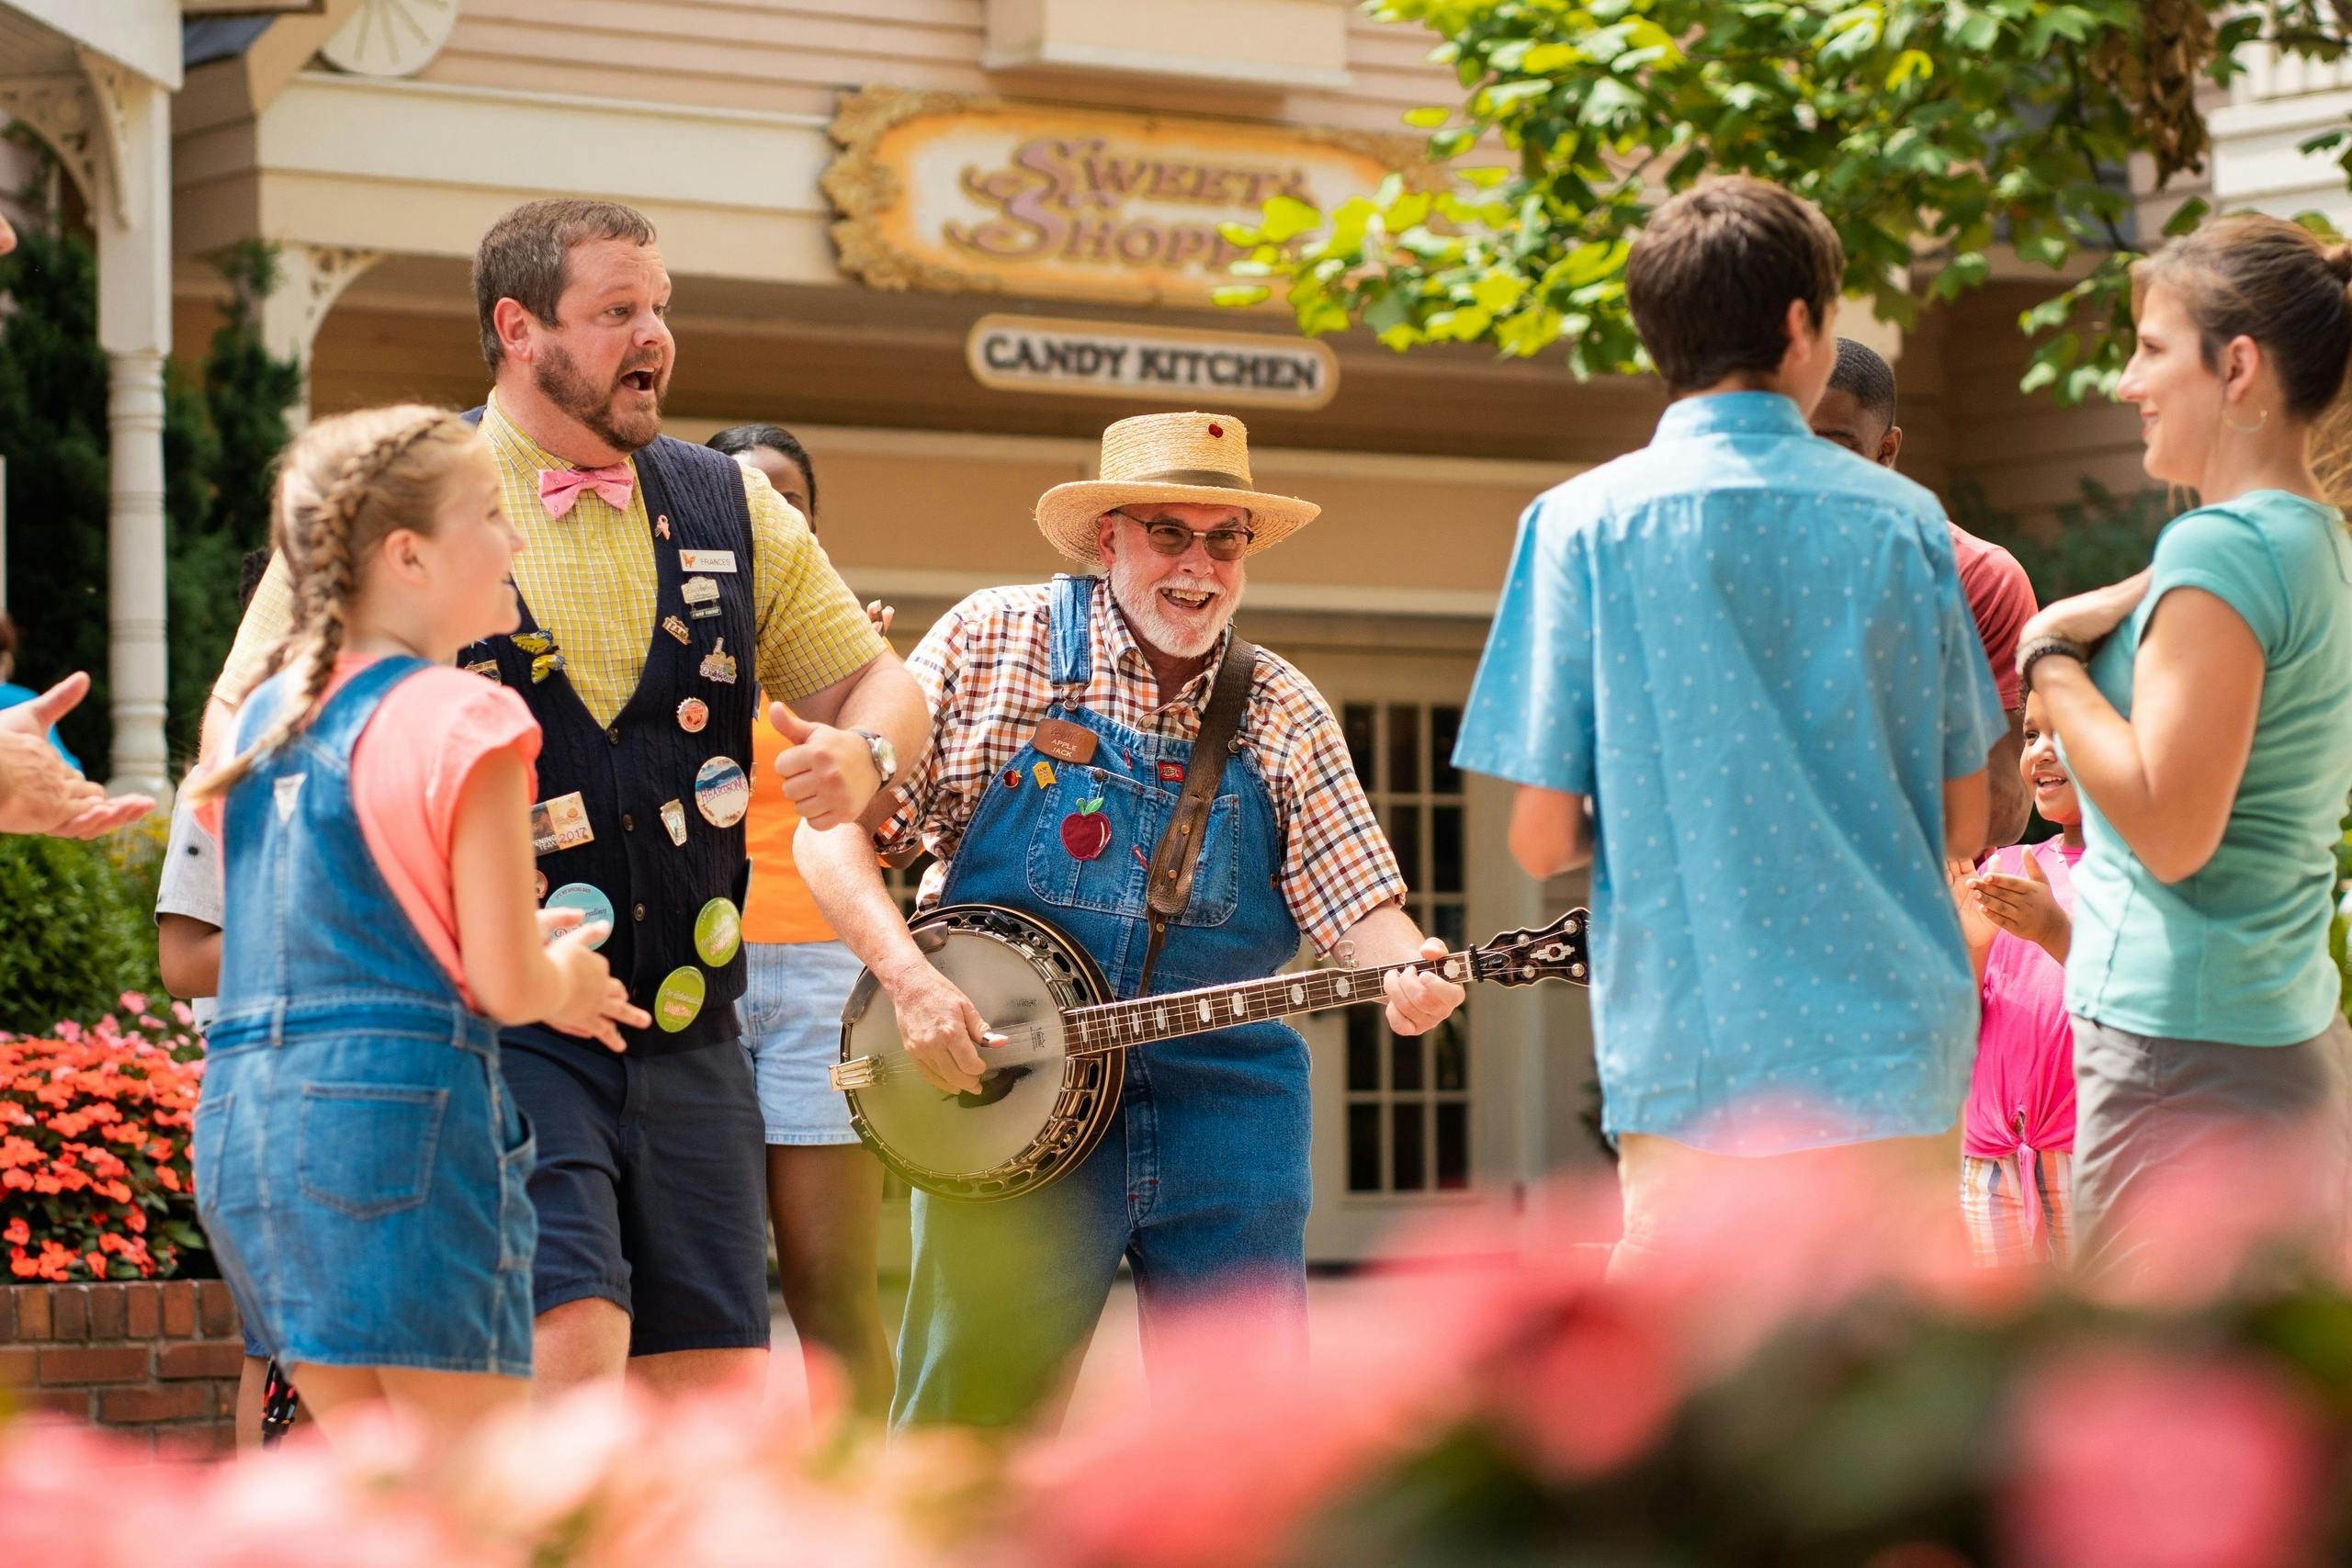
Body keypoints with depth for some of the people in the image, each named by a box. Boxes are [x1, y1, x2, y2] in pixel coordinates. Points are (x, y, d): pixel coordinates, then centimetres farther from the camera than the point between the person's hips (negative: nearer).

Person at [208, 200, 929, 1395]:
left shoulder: (731, 512, 11)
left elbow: (880, 684, 18)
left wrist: (862, 751, -6)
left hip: (687, 1034, 5)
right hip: (492, 1029, -5)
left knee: (721, 1395, 4)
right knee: (575, 1341, -22)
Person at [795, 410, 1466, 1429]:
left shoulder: (1284, 716, 8)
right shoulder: (995, 642, 1)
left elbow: (1356, 896, 3)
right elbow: (832, 829, 0)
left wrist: (1404, 972, -20)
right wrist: (910, 980, -15)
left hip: (1223, 1114, 3)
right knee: (969, 1421, -3)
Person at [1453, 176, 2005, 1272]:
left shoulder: (1584, 525, -2)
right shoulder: (1904, 523, 3)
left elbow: (1542, 839, -3)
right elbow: (1961, 822, 8)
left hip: (1693, 1065, -1)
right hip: (1889, 1053, 1)